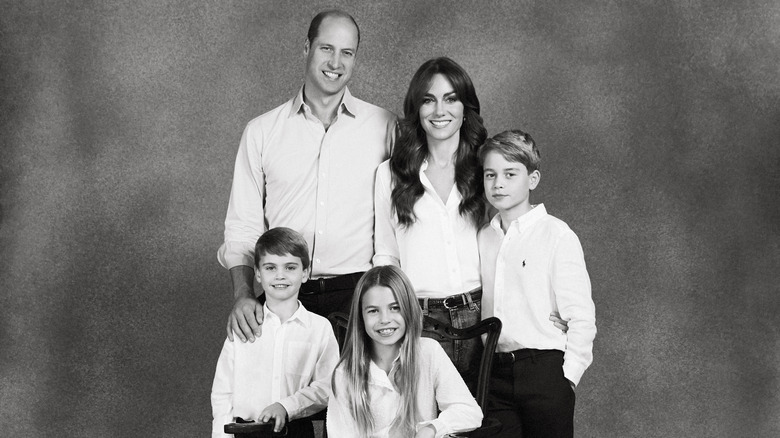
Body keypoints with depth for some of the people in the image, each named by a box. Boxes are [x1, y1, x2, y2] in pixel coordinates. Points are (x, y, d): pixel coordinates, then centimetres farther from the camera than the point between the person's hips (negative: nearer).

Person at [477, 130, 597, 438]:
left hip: (544, 368, -4)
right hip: (495, 373, 4)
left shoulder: (556, 235, -5)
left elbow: (581, 317, -8)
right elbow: (480, 308, 12)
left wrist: (568, 376, -11)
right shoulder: (483, 238, 10)